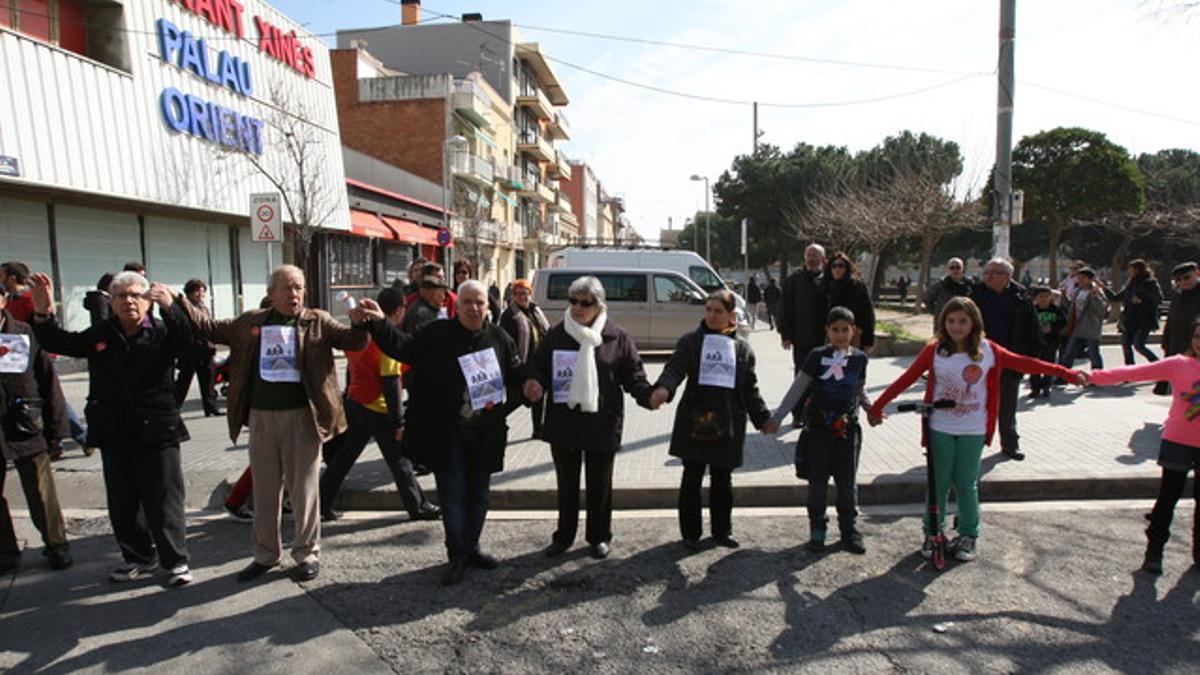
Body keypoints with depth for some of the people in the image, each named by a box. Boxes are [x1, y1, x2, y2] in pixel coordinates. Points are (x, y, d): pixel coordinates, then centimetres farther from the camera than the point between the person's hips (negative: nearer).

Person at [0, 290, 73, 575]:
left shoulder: (26, 334, 0)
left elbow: (48, 379, 2)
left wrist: (54, 425, -1)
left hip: (26, 429, -2)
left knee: (42, 495, 5)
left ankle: (56, 546, 18)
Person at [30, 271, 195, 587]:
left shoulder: (162, 332, -4)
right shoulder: (100, 334, 9)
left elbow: (186, 340, -23)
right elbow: (60, 344, 9)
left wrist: (170, 308, -39)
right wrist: (43, 315, -8)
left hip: (156, 430, -5)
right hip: (113, 433, 5)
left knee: (164, 500, 1)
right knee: (123, 501, 14)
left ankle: (176, 561, 13)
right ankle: (138, 559, 30)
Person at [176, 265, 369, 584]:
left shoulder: (318, 322, 0)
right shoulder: (250, 322, 9)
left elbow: (351, 341, -10)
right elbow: (210, 329, 16)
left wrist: (362, 323, -30)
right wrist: (179, 303, 6)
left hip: (302, 417, -3)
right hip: (261, 417, 3)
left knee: (304, 489, 5)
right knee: (264, 490, 15)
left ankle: (307, 553, 20)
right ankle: (265, 554, 30)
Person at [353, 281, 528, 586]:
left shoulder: (499, 339, 2)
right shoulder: (436, 334, -6)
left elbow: (518, 378, 9)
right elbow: (401, 346, -19)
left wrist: (504, 406, -5)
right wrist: (378, 323, -36)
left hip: (485, 432, 3)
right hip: (445, 432, -3)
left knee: (478, 492, 15)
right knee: (452, 493, 3)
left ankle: (472, 548, 32)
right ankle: (457, 555, 19)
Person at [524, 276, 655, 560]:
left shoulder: (617, 337, -3)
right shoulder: (556, 334, 1)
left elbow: (633, 375, -1)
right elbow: (538, 366, 5)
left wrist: (648, 395, -20)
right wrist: (534, 383, -17)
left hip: (602, 423, -1)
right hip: (563, 422, 2)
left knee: (599, 483, 13)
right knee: (566, 483, 16)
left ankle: (600, 537, 32)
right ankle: (564, 535, 33)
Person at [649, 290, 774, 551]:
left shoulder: (742, 348, 7)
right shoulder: (691, 341, 0)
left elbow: (750, 389, 10)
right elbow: (675, 368, -14)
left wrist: (763, 418, 2)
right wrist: (663, 388, -34)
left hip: (728, 426, 2)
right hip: (694, 422, -1)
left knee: (722, 481, 13)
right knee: (692, 480, 8)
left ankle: (722, 531, 29)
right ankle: (690, 533, 21)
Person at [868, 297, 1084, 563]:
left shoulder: (988, 351, -4)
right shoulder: (934, 350, -6)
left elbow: (1025, 364, 0)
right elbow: (906, 379, -6)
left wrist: (1069, 374, 0)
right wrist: (878, 406, -6)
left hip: (973, 431, 0)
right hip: (940, 429, 0)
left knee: (966, 484, 7)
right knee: (938, 483, 7)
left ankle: (968, 535, 26)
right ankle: (932, 533, 23)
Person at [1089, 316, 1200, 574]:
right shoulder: (1179, 364, -8)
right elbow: (1137, 372, -16)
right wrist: (1096, 376, -26)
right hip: (1177, 442, -2)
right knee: (1167, 497, 6)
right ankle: (1154, 550, 16)